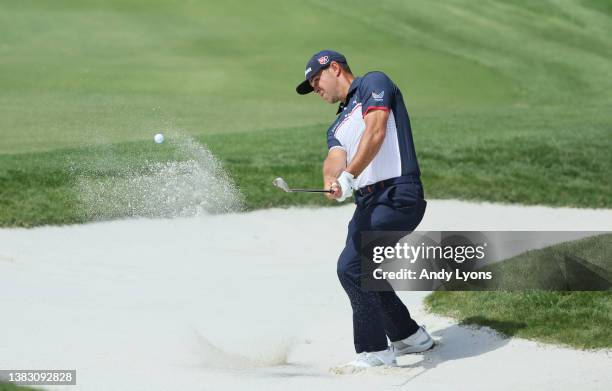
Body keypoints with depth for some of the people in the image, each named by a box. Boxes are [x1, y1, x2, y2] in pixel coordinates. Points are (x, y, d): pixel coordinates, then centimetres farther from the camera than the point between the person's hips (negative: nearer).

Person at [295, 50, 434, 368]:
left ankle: (376, 352, -10)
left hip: (397, 195, -9)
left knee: (352, 267, -16)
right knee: (362, 272, 14)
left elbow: (375, 133, -13)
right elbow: (336, 157, 4)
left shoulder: (374, 83, 4)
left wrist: (349, 176, -23)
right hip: (367, 203, 9)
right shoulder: (337, 127, 26)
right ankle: (410, 337, 31)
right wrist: (331, 181, -21)